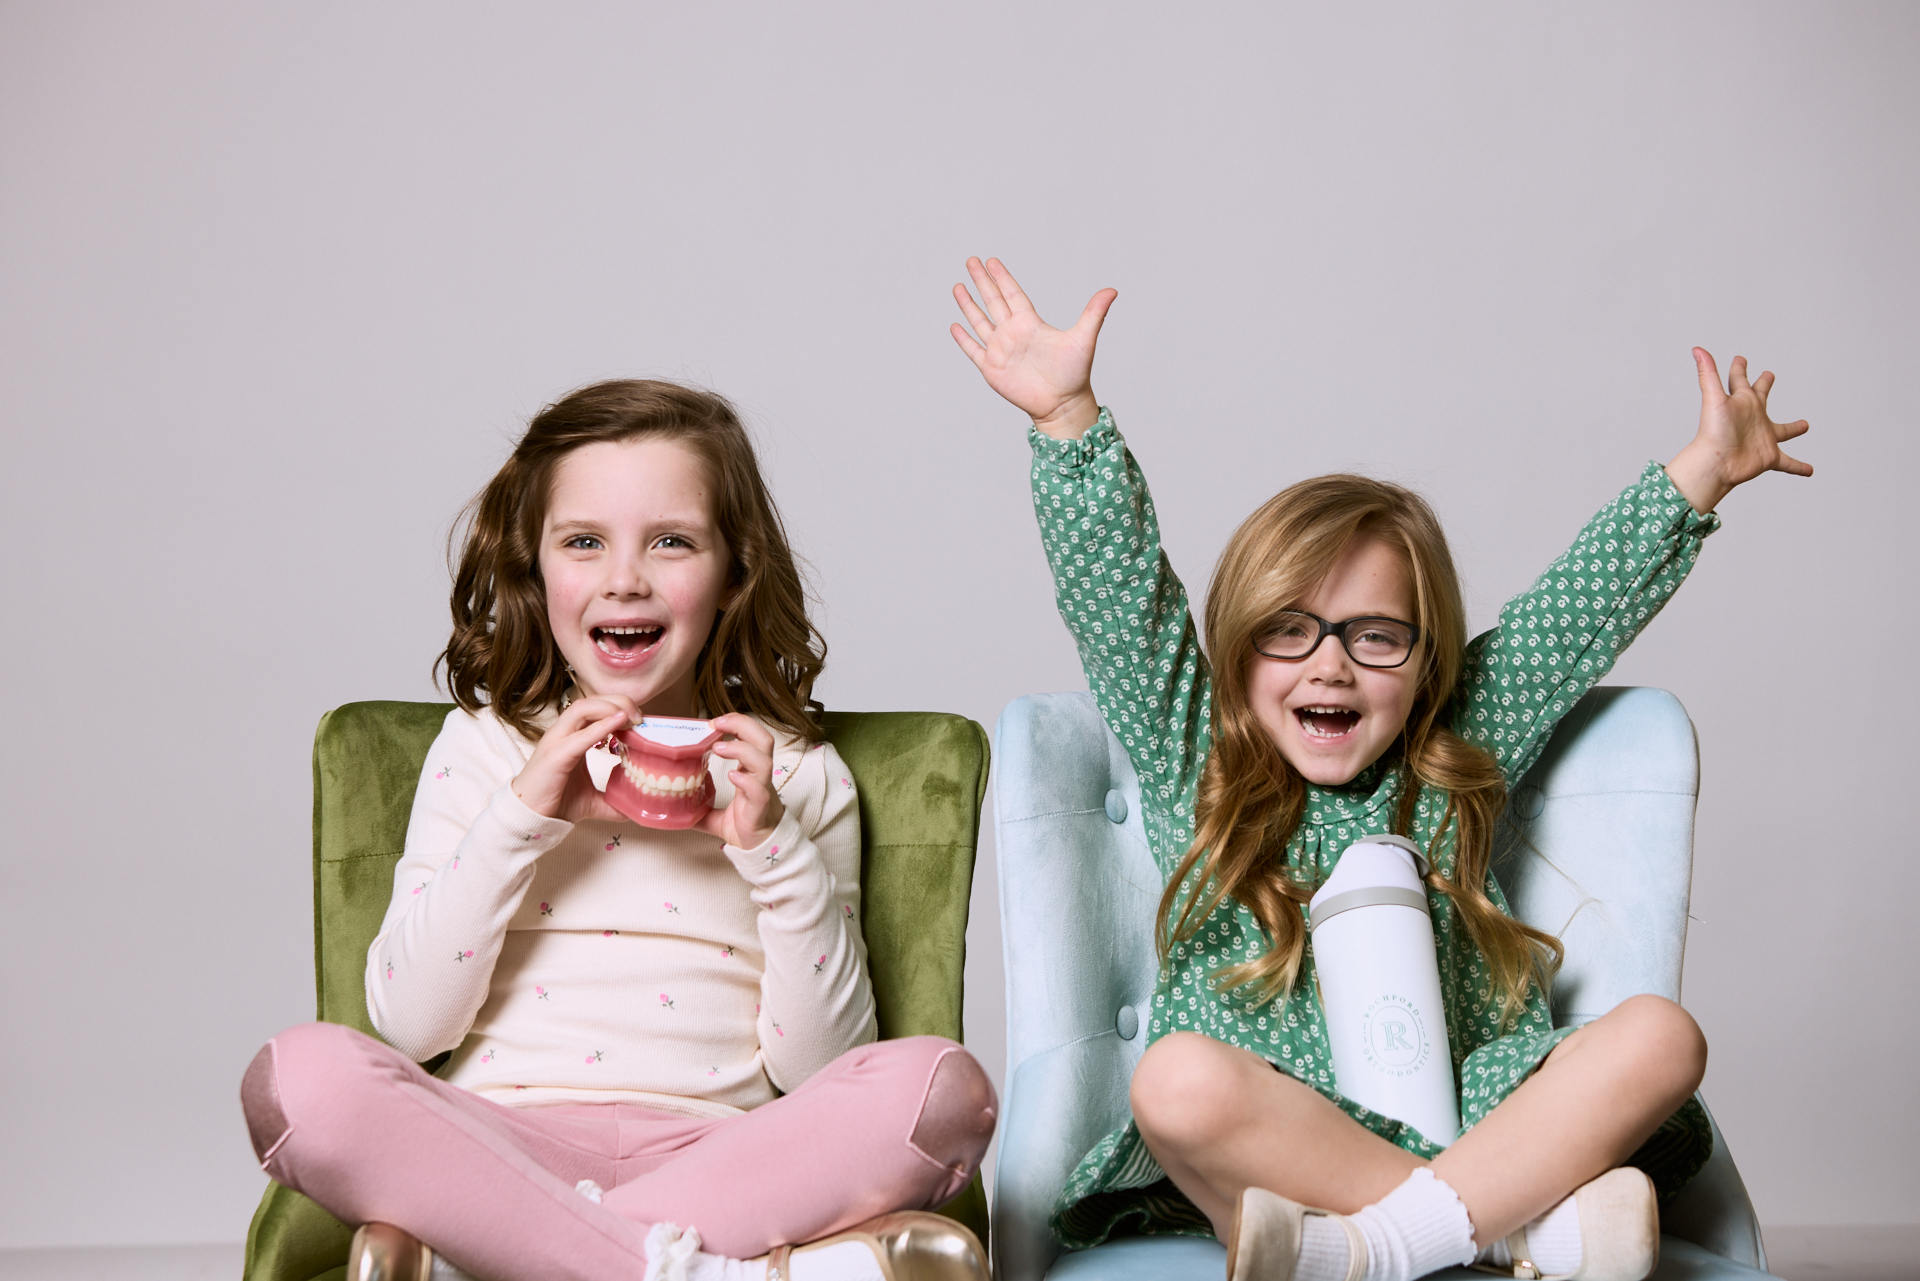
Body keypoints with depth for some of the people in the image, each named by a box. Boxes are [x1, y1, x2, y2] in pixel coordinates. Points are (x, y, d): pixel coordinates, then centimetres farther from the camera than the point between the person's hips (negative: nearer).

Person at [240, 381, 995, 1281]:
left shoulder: (794, 774, 13)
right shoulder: (483, 749, 13)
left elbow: (818, 1065, 6)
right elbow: (409, 1022, 2)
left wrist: (775, 848, -6)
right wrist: (521, 816, -7)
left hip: (713, 1152, 1)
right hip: (502, 1140, 0)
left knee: (941, 1087, -27)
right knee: (300, 1075, -29)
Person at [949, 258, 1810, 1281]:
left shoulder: (1454, 766, 18)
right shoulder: (1191, 766, 13)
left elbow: (1586, 604, 19)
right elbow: (1112, 587, 4)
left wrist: (1703, 467, 17)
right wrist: (1068, 419, -4)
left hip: (1463, 1131, 3)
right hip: (1254, 1160, -2)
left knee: (1659, 1037, -22)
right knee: (1178, 1077, -36)